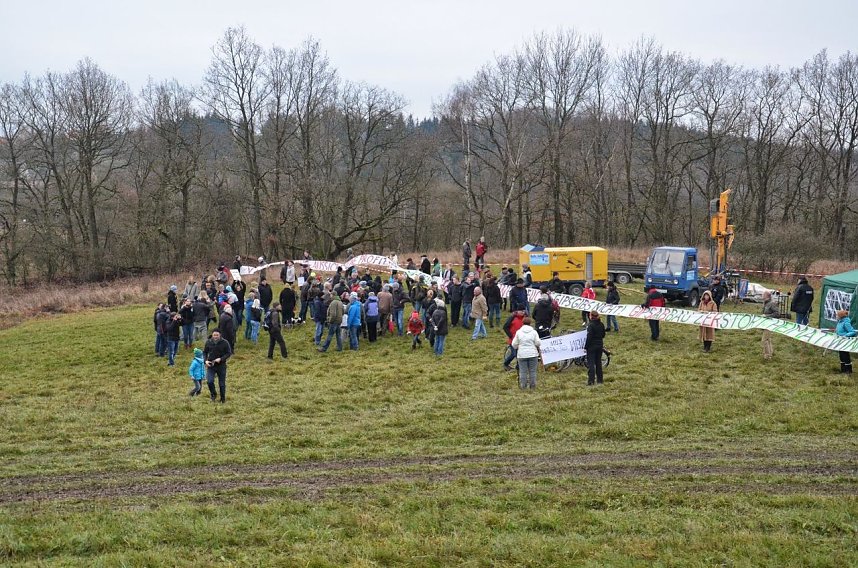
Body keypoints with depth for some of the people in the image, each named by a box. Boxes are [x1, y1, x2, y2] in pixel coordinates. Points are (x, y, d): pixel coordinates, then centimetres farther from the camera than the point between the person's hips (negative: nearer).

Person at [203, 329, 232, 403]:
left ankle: (223, 399, 25)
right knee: (209, 381, -15)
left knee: (222, 383, 7)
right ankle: (213, 394, 12)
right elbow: (205, 352, 11)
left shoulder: (225, 343, -9)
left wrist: (221, 359, -19)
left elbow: (229, 353, -5)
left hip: (221, 365, -1)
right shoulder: (208, 342, -1)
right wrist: (206, 360, -7)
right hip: (211, 365, 1)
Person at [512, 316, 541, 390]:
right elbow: (538, 343, -5)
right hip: (533, 354, 0)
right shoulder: (534, 332, -2)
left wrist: (517, 347, 21)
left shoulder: (518, 332, -2)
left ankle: (523, 385, 6)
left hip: (522, 354, 0)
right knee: (532, 371, 8)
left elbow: (514, 344, 0)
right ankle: (533, 385, 12)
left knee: (523, 371, 4)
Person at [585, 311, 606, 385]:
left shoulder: (590, 325, -17)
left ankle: (591, 381, -7)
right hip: (600, 345, 6)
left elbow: (589, 337, -18)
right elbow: (603, 335, 11)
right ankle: (599, 380, 19)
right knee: (598, 363, 15)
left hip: (592, 346, -6)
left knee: (591, 364, -3)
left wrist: (585, 347, -12)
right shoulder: (601, 325, 3)